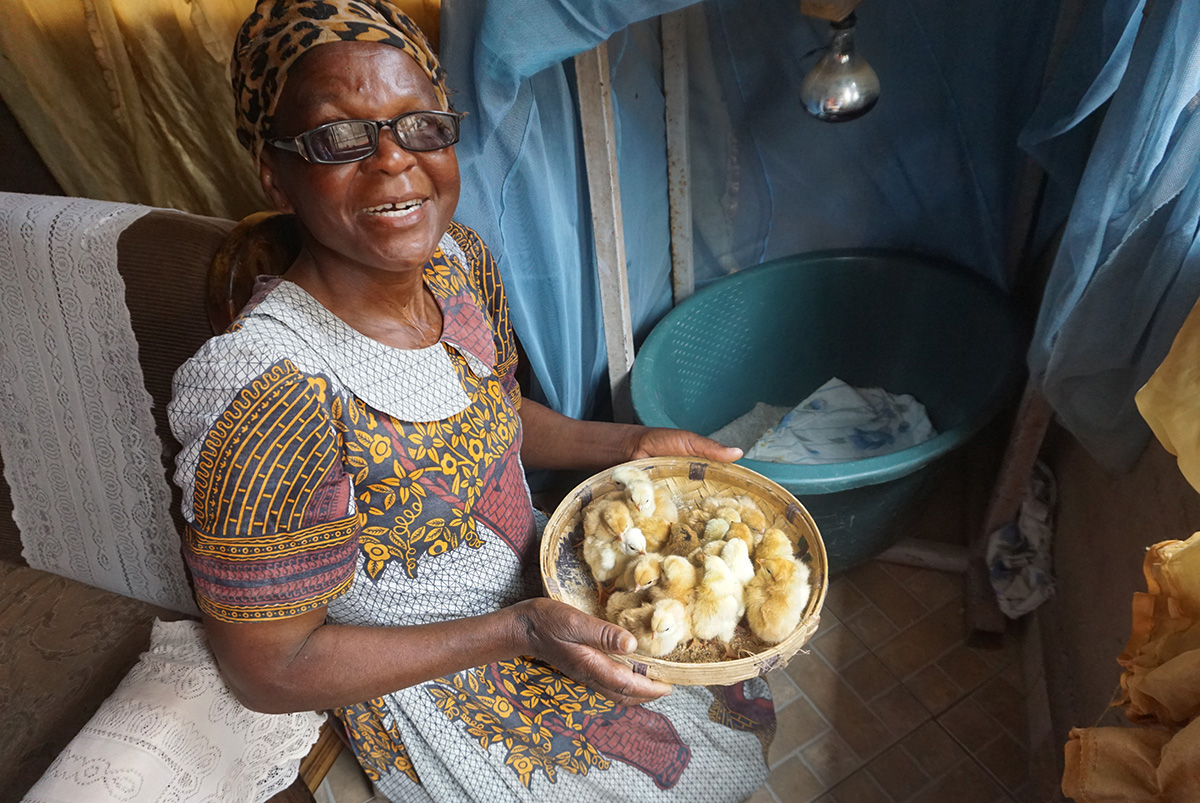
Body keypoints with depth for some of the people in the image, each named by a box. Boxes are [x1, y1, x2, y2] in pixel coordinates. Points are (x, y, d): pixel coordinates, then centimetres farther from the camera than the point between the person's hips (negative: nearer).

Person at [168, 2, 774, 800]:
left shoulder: (458, 257, -11)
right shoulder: (272, 394, -34)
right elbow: (269, 670, -23)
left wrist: (631, 445, -6)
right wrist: (520, 631, -26)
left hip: (534, 570, 6)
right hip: (436, 689, -6)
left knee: (746, 693, 19)